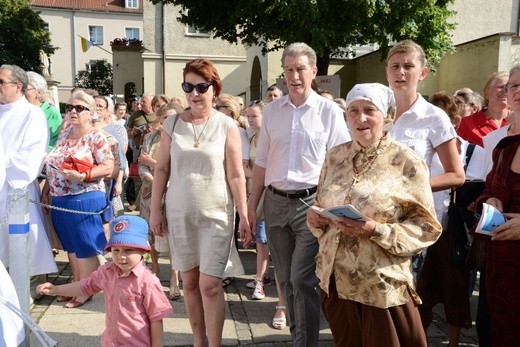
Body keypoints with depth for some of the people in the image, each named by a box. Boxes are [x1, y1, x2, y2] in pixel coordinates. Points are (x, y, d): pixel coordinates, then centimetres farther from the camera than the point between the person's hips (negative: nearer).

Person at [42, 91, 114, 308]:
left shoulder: (96, 137, -10)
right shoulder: (64, 135, 12)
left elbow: (108, 167, -16)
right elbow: (52, 166, 18)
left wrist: (83, 176, -26)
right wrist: (46, 189, 13)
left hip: (85, 201, -7)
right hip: (60, 200, 7)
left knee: (85, 248, 3)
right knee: (71, 247, 17)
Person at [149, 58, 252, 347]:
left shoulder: (226, 126, -5)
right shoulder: (172, 123, 3)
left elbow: (236, 175, -4)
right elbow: (161, 169, 6)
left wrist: (244, 216, -6)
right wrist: (154, 209, 3)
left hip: (216, 214, -3)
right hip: (180, 213, 3)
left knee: (210, 284, -5)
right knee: (189, 282, 12)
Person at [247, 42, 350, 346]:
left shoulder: (329, 111, -3)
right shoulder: (272, 110, 7)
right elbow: (262, 162, 10)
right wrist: (252, 205, 9)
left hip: (312, 203, -4)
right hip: (276, 202, 4)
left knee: (302, 280, -6)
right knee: (286, 280, 14)